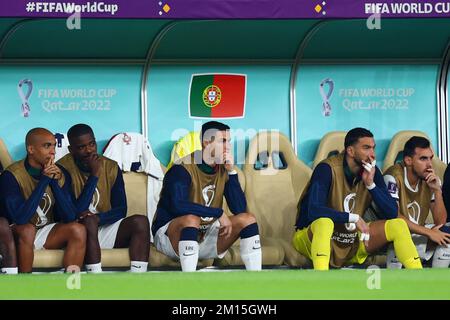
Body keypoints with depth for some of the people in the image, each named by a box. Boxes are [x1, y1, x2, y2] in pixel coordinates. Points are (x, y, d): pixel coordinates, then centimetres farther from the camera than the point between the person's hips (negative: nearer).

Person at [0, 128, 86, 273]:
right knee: (27, 229, -35)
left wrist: (55, 183, -20)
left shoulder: (57, 174, -2)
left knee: (78, 230, -19)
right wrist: (44, 181, -27)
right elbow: (20, 218, -30)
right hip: (20, 234, -5)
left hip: (46, 233, 5)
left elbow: (70, 217, -9)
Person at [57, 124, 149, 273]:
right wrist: (94, 176, -20)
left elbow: (121, 210, 0)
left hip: (105, 228, 4)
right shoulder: (64, 168, -10)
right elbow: (74, 213, -19)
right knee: (89, 221, -36)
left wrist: (98, 218, -22)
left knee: (141, 221, -20)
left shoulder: (111, 167, 4)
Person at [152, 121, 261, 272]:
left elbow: (240, 209, -7)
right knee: (191, 219, -37)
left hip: (205, 236, 7)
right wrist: (218, 213, -28)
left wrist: (231, 172, -15)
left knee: (247, 218, -8)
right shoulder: (183, 169, -18)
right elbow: (178, 205, -35)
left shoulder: (223, 170, 1)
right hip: (170, 235, -6)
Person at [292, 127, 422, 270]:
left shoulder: (372, 171, -2)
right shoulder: (327, 169, -20)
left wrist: (371, 184, -19)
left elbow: (392, 213, -6)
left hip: (352, 244, 6)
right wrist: (354, 218, -28)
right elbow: (314, 211, -34)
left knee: (398, 225, -9)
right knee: (324, 222, -39)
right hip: (313, 239, -6)